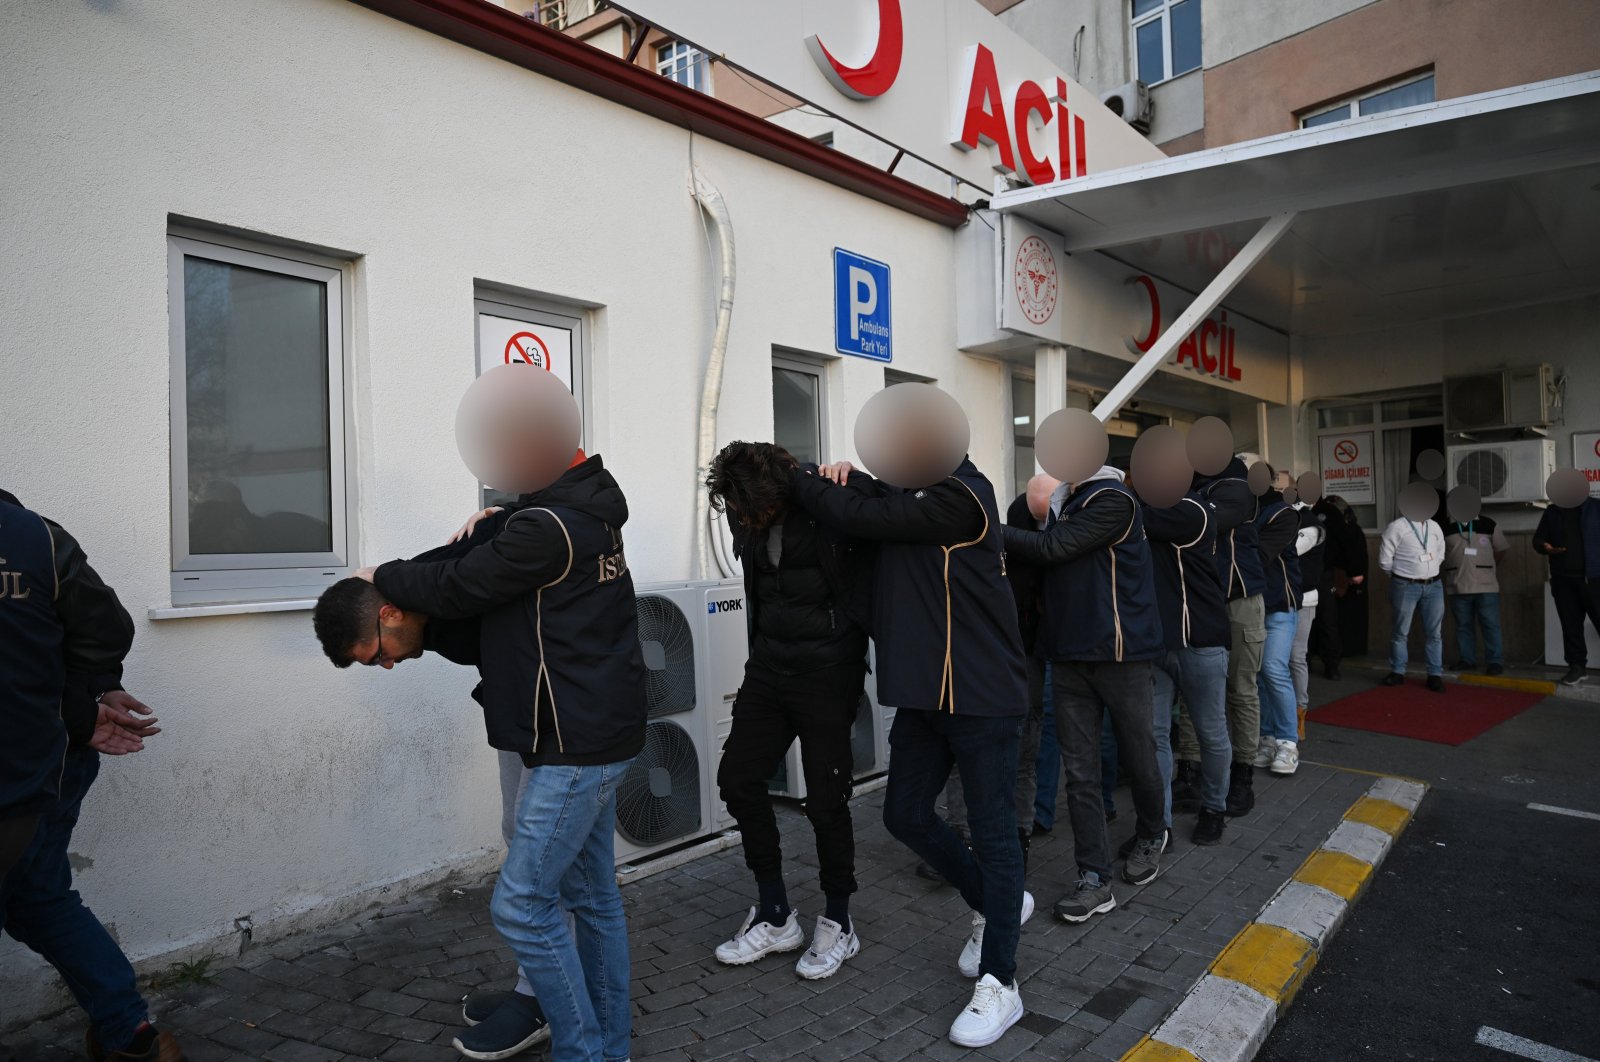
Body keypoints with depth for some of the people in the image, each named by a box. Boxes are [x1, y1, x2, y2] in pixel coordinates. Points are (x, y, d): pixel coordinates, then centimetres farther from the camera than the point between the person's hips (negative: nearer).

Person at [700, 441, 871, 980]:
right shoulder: (748, 521, 3)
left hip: (827, 672, -6)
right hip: (769, 667, 7)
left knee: (826, 799, 1)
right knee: (738, 778, 6)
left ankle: (838, 924, 24)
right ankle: (775, 916, 23)